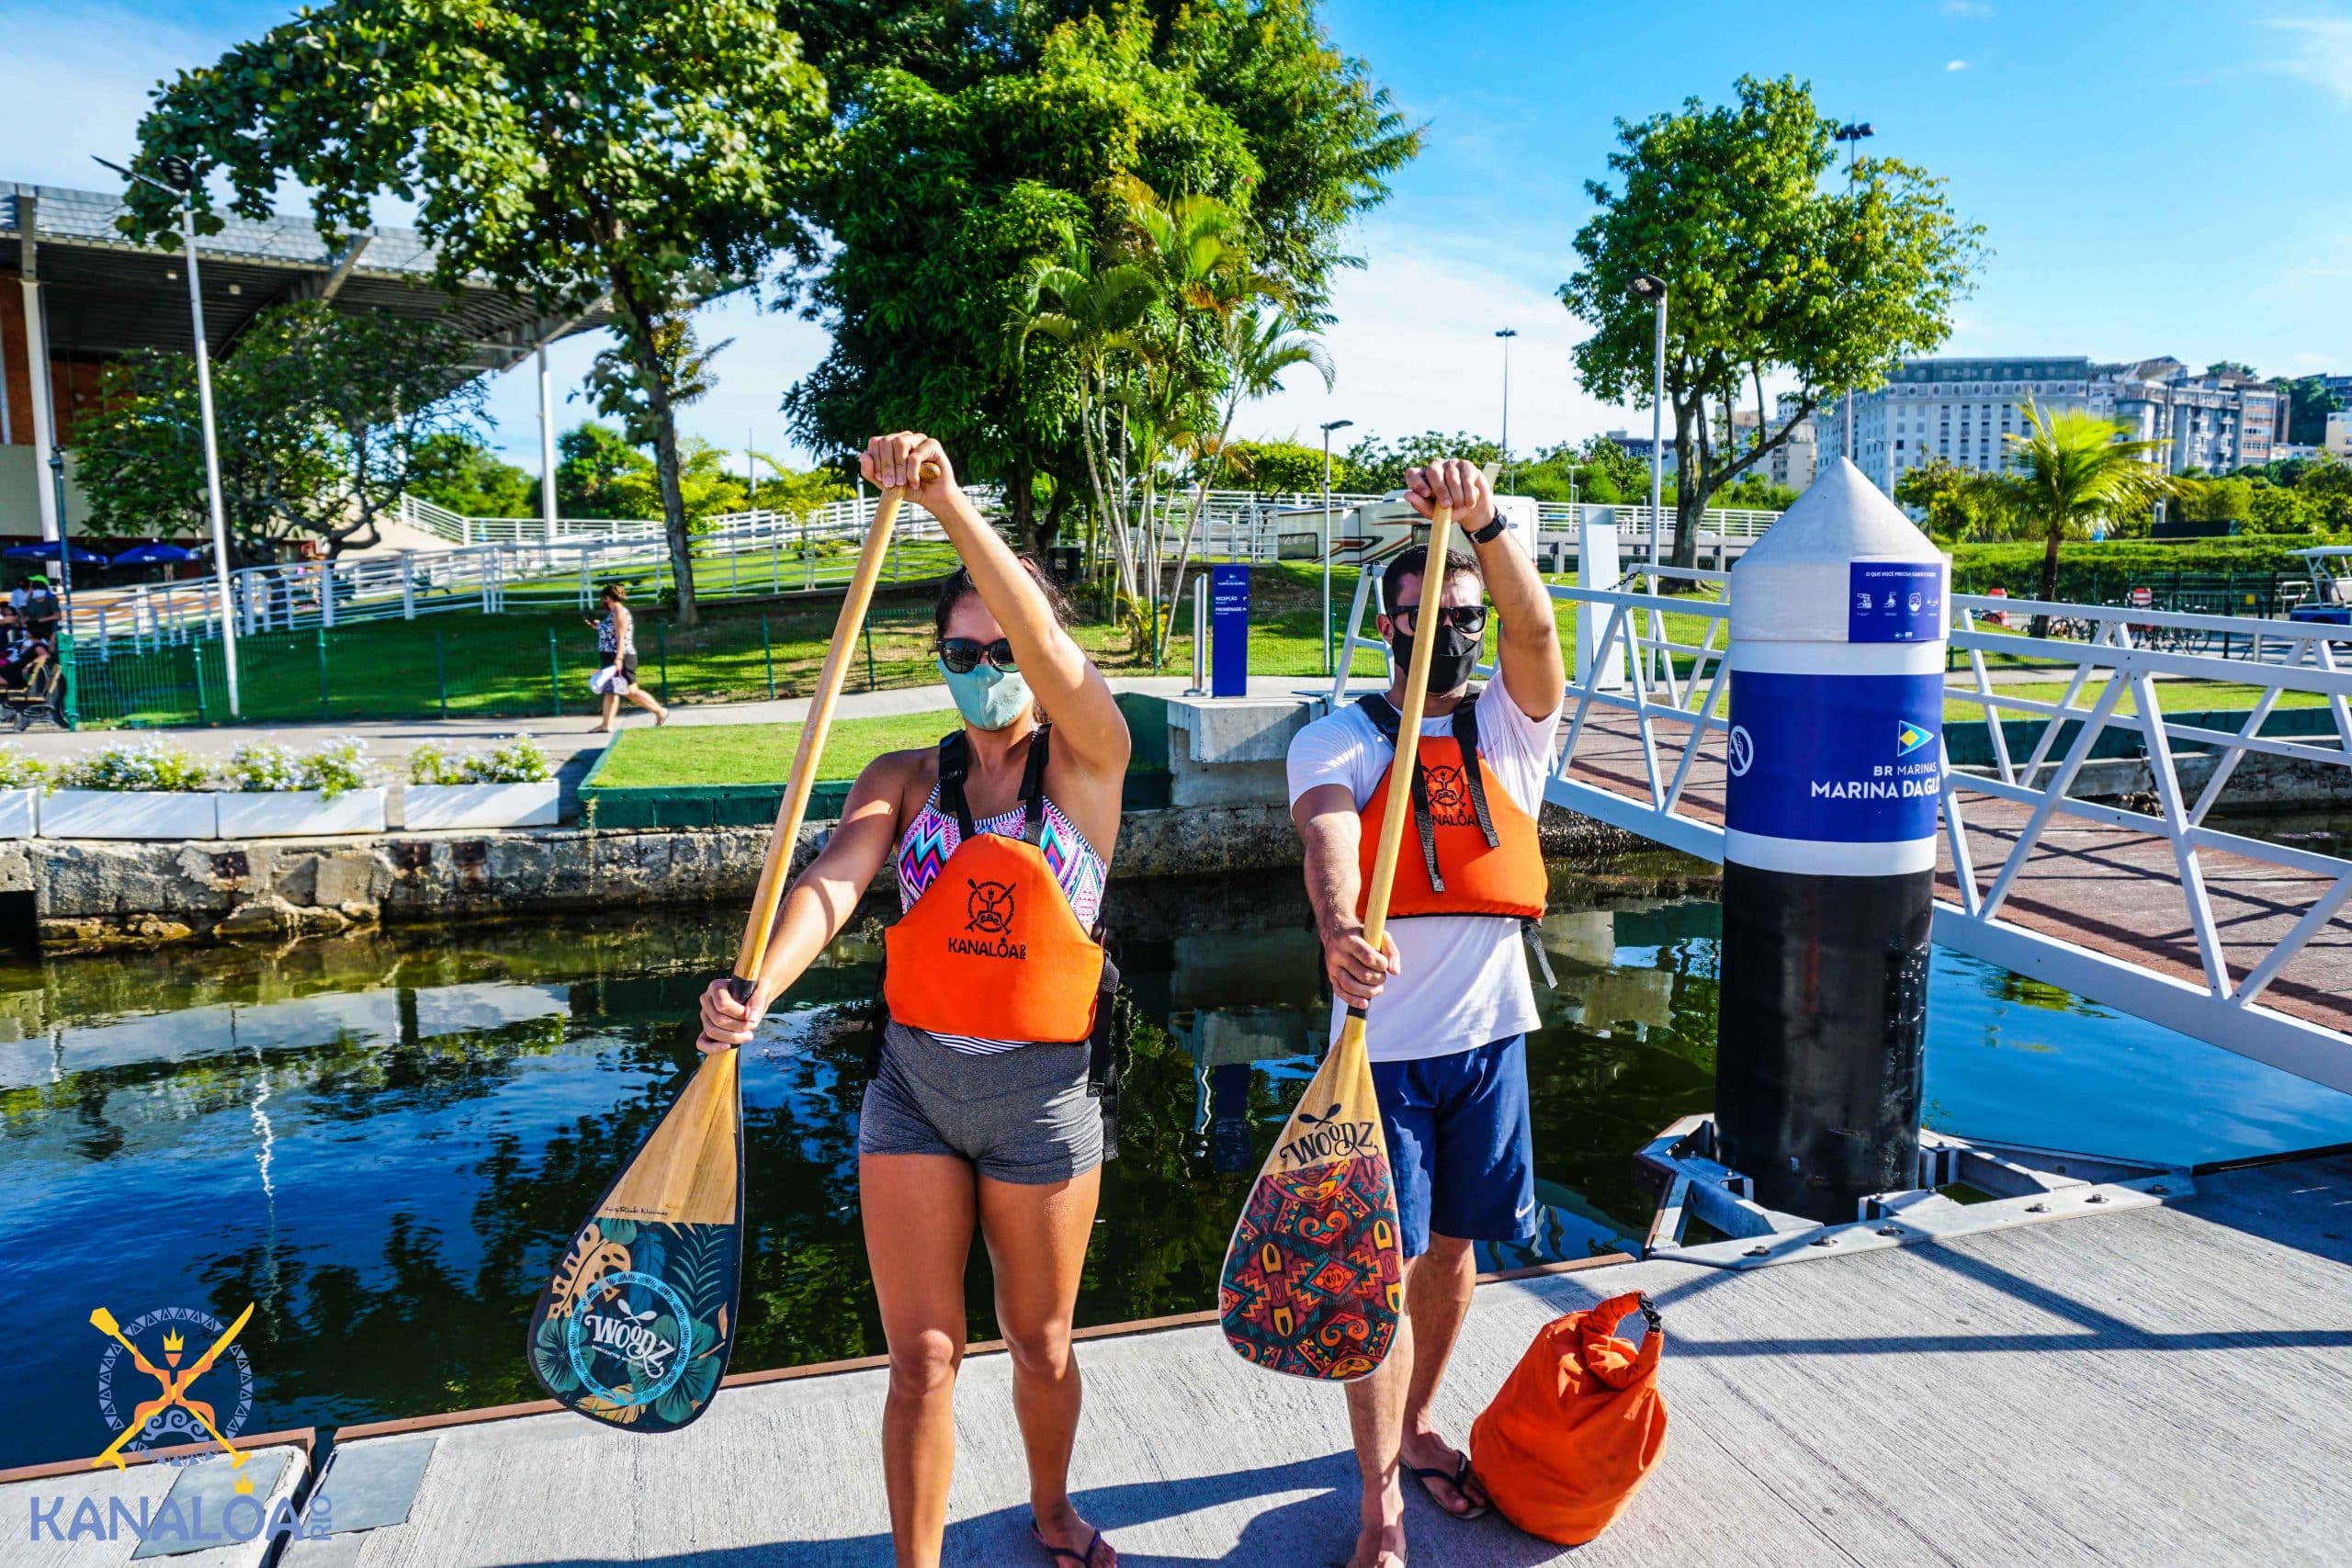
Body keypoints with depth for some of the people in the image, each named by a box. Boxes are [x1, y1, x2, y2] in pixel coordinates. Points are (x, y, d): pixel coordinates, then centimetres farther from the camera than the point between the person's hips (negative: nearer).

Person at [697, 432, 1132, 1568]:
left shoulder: (1087, 761, -6)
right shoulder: (905, 779, 0)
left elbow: (1052, 656, -27)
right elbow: (831, 882, -17)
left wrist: (950, 503, -38)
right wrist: (756, 989, -37)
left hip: (1046, 1092, -1)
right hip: (914, 1084, 1)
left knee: (1040, 1343, 17)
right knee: (922, 1356, 6)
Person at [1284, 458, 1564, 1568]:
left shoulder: (1511, 726, 5)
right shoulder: (1338, 741, -3)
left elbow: (1533, 625, -17)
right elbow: (1328, 837, -25)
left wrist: (1483, 522, -34)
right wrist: (1340, 930, -46)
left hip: (1491, 1033, 3)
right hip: (1384, 1044, -3)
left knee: (1451, 1245, 16)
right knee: (1381, 1266, -1)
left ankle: (1417, 1426, 38)